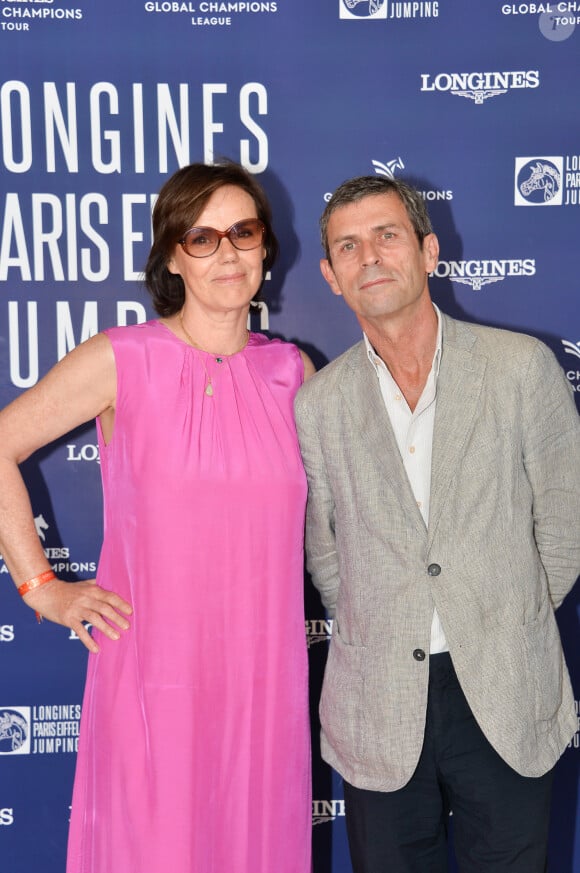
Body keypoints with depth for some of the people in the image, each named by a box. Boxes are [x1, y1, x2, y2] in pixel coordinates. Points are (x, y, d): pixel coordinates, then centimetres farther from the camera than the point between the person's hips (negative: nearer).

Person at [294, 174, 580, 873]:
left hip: (507, 696, 0)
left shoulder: (523, 367, -5)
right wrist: (378, 630, 7)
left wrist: (508, 627, 7)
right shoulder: (316, 404, -2)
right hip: (379, 706, 1)